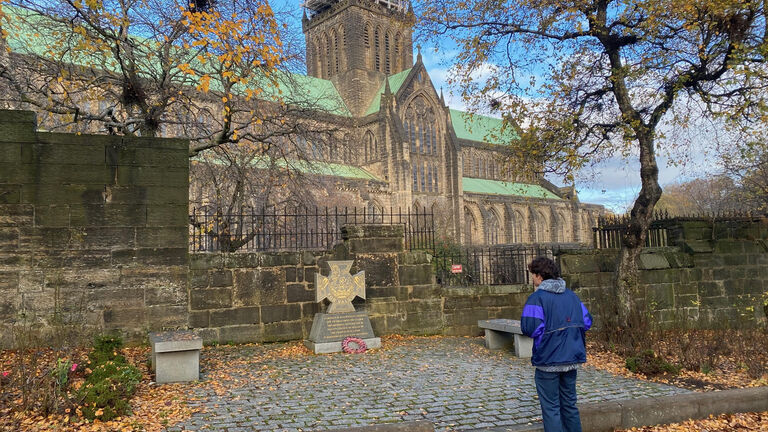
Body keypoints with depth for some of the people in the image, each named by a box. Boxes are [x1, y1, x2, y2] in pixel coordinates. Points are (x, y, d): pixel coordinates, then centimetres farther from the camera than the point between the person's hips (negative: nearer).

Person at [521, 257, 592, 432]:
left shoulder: (537, 298, -14)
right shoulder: (572, 295, 6)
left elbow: (530, 328, -23)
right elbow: (587, 321, 8)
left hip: (548, 361, -6)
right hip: (572, 359, 6)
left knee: (551, 408, 4)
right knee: (570, 404, 19)